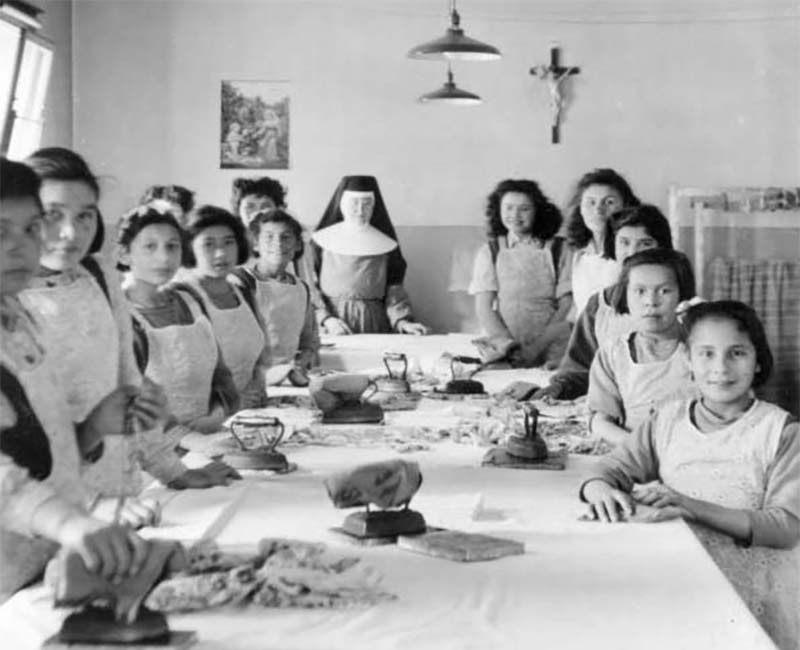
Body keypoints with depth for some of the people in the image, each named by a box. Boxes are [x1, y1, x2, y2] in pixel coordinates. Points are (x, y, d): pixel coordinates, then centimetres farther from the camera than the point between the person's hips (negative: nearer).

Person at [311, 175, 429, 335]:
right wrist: (327, 319, -12)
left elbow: (394, 292, 7)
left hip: (373, 325, 1)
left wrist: (402, 321, -10)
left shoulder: (387, 245, 9)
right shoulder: (321, 241, 6)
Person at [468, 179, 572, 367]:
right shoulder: (489, 252, 10)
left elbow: (567, 305, 2)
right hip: (503, 349, 1)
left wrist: (538, 345, -9)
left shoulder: (557, 249, 7)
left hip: (551, 350, 0)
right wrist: (506, 342, -12)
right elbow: (483, 308, 5)